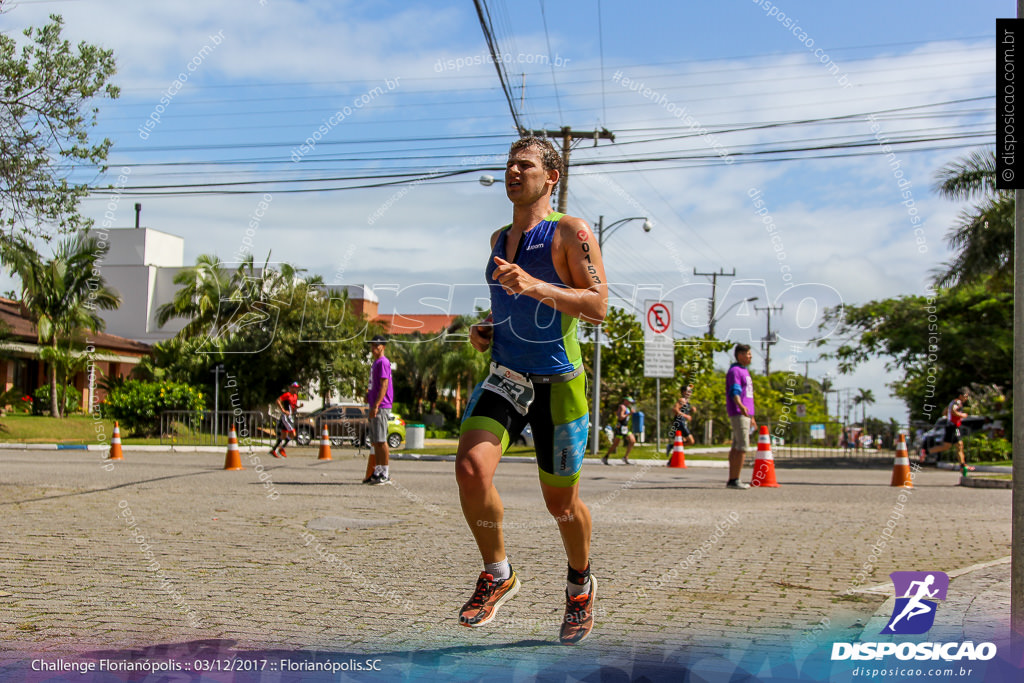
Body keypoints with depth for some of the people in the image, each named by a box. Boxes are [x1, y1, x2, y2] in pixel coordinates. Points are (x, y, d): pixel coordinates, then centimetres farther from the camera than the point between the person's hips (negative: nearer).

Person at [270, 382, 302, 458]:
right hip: (285, 417, -9)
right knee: (292, 434, -14)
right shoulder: (287, 394, -10)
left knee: (283, 436, 11)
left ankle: (273, 450, 17)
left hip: (291, 418, 9)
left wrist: (299, 406, 4)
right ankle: (282, 449, -3)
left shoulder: (295, 396, 17)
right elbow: (278, 401, -20)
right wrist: (283, 411, -23)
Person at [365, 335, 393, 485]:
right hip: (374, 407, 10)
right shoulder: (375, 363, 20)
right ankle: (377, 472, 16)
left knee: (381, 441, -9)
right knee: (375, 442, 11)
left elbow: (384, 385, -18)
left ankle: (385, 474, -6)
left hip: (381, 407, -10)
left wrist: (376, 406, -23)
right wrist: (369, 396, 11)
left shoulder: (383, 362, -10)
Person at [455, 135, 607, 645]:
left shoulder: (571, 232, -7)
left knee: (560, 501, 6)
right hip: (505, 376, 5)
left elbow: (598, 306, -15)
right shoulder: (498, 239, 14)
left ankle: (580, 586, 35)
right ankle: (498, 575, 2)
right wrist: (484, 329, 10)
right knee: (471, 468, -20)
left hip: (559, 382, -4)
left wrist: (535, 286, -27)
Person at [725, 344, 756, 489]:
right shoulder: (734, 371, -8)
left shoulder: (744, 371, 23)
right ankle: (735, 480, -13)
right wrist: (741, 406, -40)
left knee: (736, 447, 9)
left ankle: (732, 480, 10)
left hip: (745, 413, 10)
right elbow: (734, 391, -22)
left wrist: (751, 417, 30)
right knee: (742, 447, -13)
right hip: (738, 413, -10)